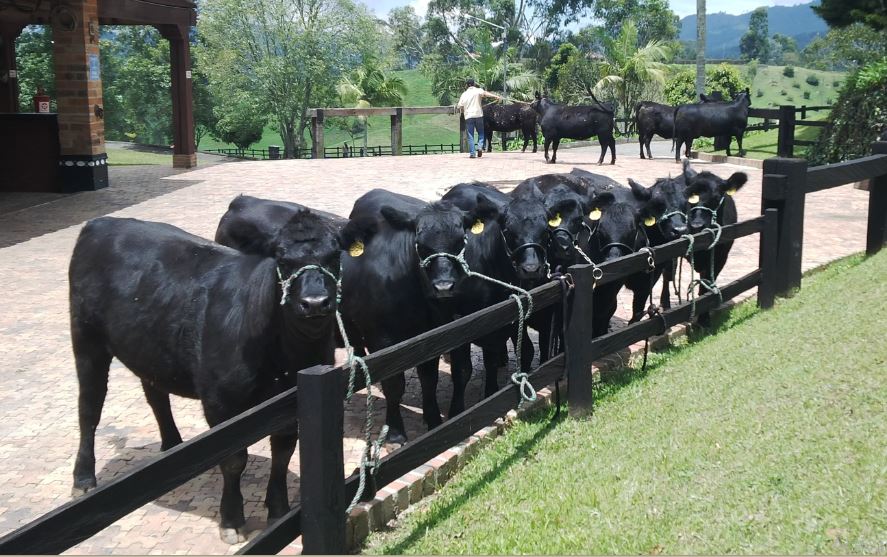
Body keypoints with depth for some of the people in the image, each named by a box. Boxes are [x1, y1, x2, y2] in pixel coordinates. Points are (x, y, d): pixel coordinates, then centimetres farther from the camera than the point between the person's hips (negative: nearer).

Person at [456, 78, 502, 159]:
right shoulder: (478, 90, 3)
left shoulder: (464, 94, 12)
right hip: (478, 115, -1)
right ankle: (481, 147, -11)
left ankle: (472, 153, 0)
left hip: (468, 117, 1)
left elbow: (459, 107, 14)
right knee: (481, 133, 12)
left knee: (470, 136, 5)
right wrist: (496, 96, -30)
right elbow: (485, 93, -18)